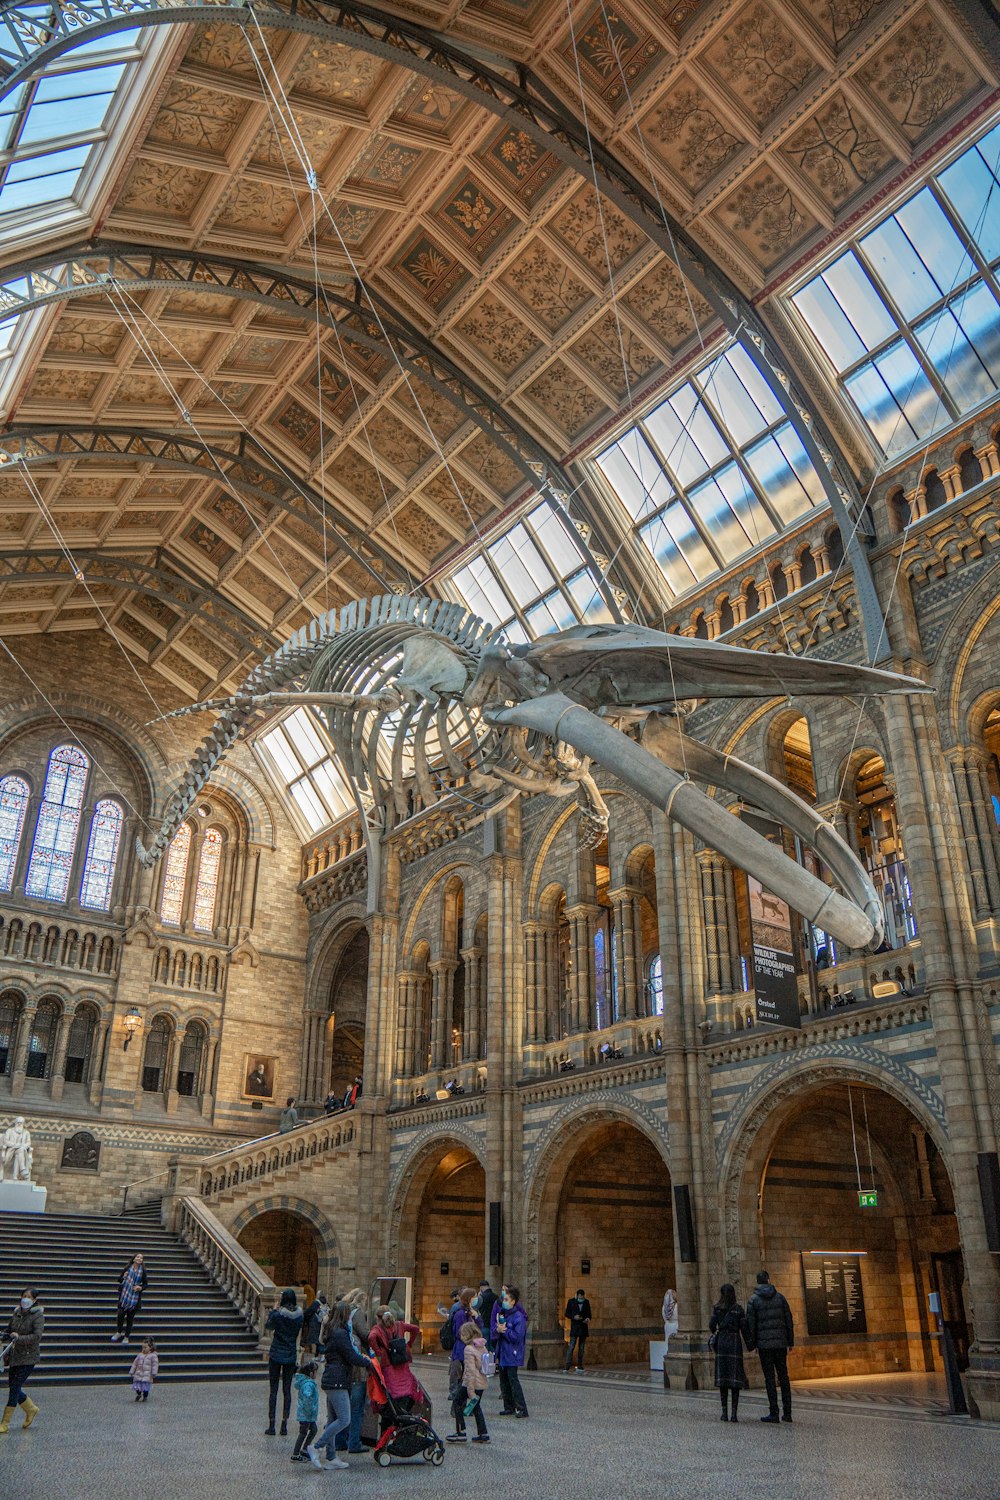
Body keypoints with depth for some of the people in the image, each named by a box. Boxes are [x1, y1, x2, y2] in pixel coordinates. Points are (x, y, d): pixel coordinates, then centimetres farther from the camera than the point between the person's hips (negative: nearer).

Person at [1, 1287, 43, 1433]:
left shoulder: (38, 1316, -12)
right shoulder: (16, 1313, 6)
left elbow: (37, 1336, -22)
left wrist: (19, 1338, -33)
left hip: (28, 1357, -7)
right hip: (14, 1356, 7)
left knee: (15, 1388, -8)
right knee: (13, 1387, 12)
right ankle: (31, 1410, 34)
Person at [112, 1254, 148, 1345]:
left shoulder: (142, 1271, -1)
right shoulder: (127, 1268, -1)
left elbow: (146, 1284, 5)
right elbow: (119, 1279, 6)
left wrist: (140, 1288, -14)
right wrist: (123, 1277, -15)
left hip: (135, 1297, 0)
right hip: (124, 1295, 0)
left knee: (130, 1317, 4)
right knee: (121, 1314, -5)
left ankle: (126, 1337, 19)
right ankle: (119, 1332, 22)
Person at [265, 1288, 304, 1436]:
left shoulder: (278, 1315, -15)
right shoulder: (300, 1316, -3)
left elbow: (267, 1329, 1)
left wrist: (273, 1310, 3)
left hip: (276, 1355, -3)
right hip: (291, 1356, 3)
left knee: (273, 1390, 5)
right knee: (287, 1390, 9)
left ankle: (271, 1425, 6)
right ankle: (284, 1426, 10)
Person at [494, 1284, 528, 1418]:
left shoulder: (519, 1317, -15)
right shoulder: (502, 1313, 8)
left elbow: (517, 1337, -21)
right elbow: (494, 1326, 10)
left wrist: (504, 1330, -15)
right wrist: (498, 1329, -12)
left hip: (512, 1355, -8)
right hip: (502, 1354, 8)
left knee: (513, 1380, -9)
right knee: (504, 1382, 13)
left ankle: (521, 1409, -4)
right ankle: (509, 1407, 22)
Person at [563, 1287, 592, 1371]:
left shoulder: (587, 1302, 4)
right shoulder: (571, 1301, -3)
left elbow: (589, 1313, 12)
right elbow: (566, 1314, 0)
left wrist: (588, 1318, -10)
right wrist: (574, 1317, -18)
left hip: (584, 1327, 3)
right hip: (574, 1327, -3)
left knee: (581, 1348, 6)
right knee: (571, 1347, -10)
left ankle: (579, 1366, 13)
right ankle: (567, 1366, -10)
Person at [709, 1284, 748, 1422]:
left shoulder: (717, 1308, -1)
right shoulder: (739, 1309, -3)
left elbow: (712, 1325, -4)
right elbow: (744, 1328, -4)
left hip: (721, 1342, 1)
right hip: (735, 1343, -1)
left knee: (723, 1377, 6)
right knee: (735, 1379, 0)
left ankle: (725, 1412, 5)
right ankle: (734, 1414, -6)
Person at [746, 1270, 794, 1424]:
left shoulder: (753, 1300, -2)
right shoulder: (779, 1297, 5)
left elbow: (751, 1324, -5)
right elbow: (789, 1320, 4)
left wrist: (752, 1344, 2)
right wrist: (791, 1341, 9)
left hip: (764, 1343, -3)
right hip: (780, 1343, 3)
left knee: (769, 1378, 0)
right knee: (783, 1377, 10)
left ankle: (774, 1413, -1)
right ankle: (787, 1412, 10)